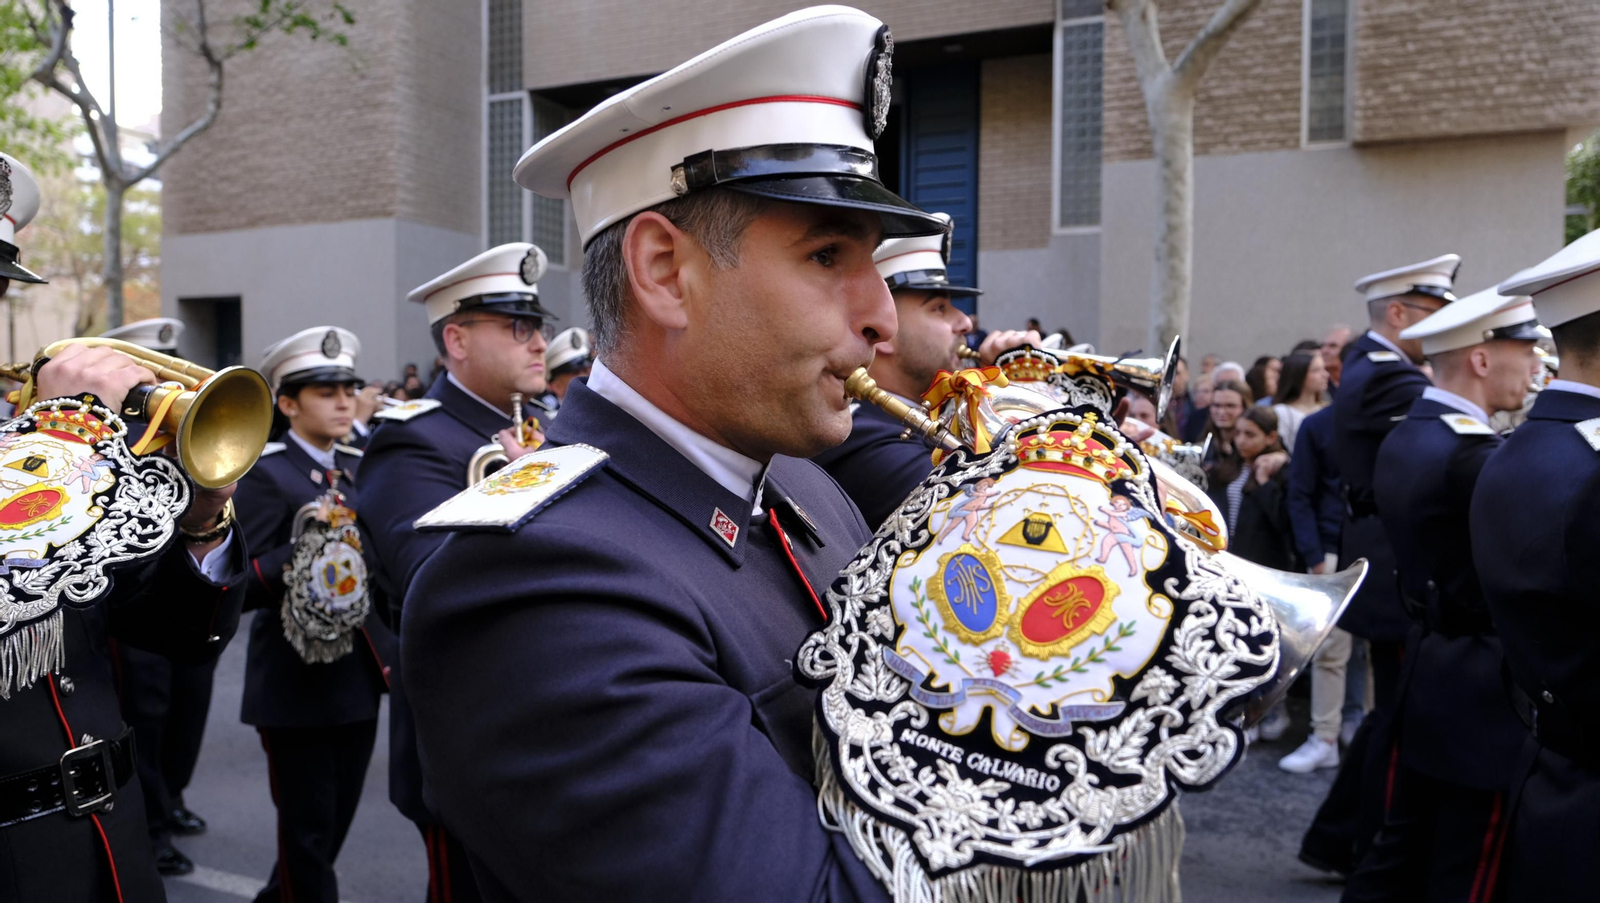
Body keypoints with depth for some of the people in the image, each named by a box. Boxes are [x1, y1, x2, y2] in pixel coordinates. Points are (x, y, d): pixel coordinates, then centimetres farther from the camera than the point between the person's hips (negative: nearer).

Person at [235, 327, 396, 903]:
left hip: (359, 677, 7)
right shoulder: (266, 473, -11)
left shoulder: (359, 469, 9)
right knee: (308, 833, 6)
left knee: (336, 824, 20)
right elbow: (240, 588, -17)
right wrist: (301, 553, -32)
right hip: (297, 684, -7)